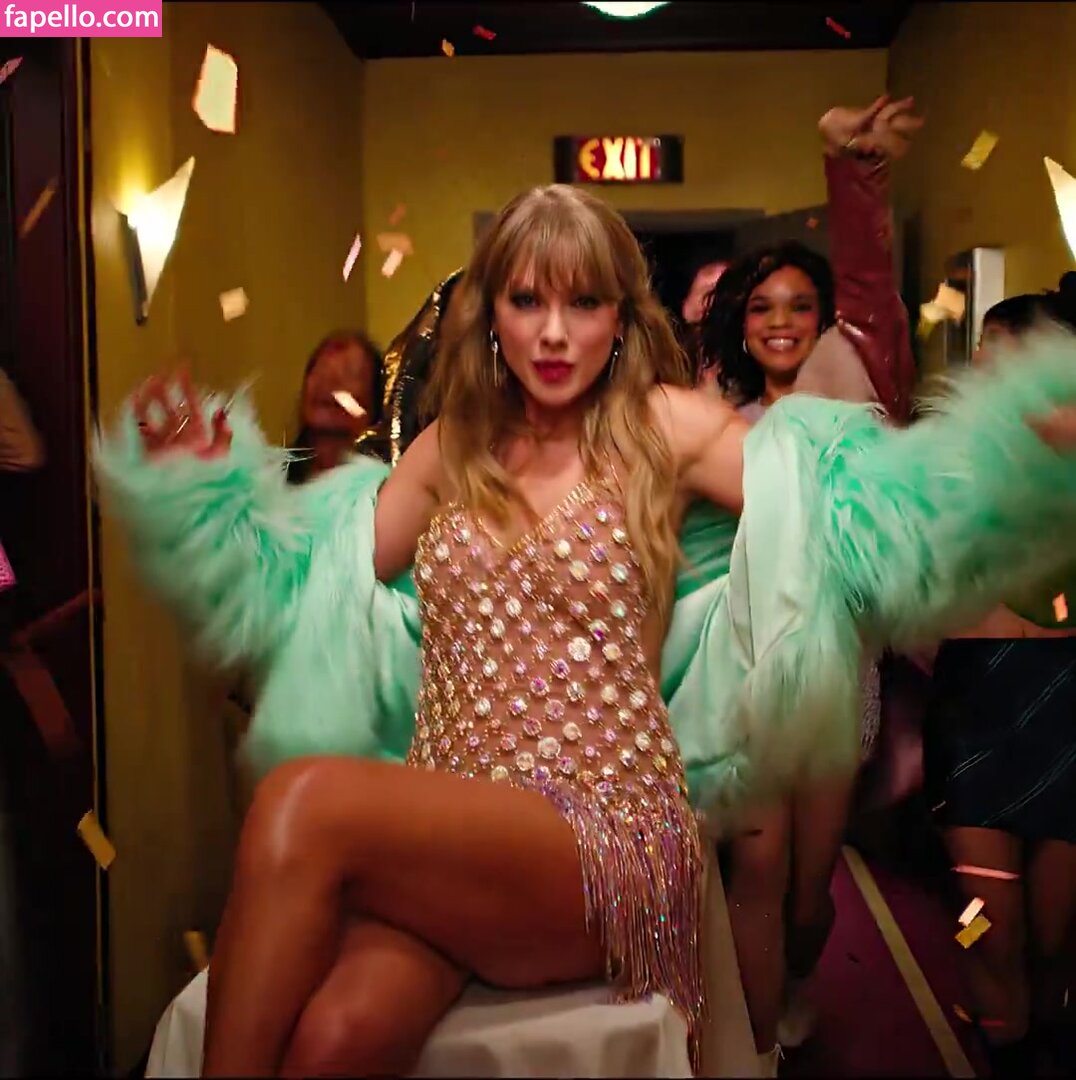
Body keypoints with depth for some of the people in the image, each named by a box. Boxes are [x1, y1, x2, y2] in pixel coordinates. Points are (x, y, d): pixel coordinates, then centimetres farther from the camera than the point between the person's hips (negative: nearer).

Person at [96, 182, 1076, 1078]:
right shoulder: (452, 449, 15)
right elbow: (311, 579, 23)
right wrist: (204, 482, 14)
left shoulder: (660, 426, 3)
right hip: (441, 836, 3)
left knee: (303, 803, -29)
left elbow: (860, 509, -3)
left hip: (609, 839, -2)